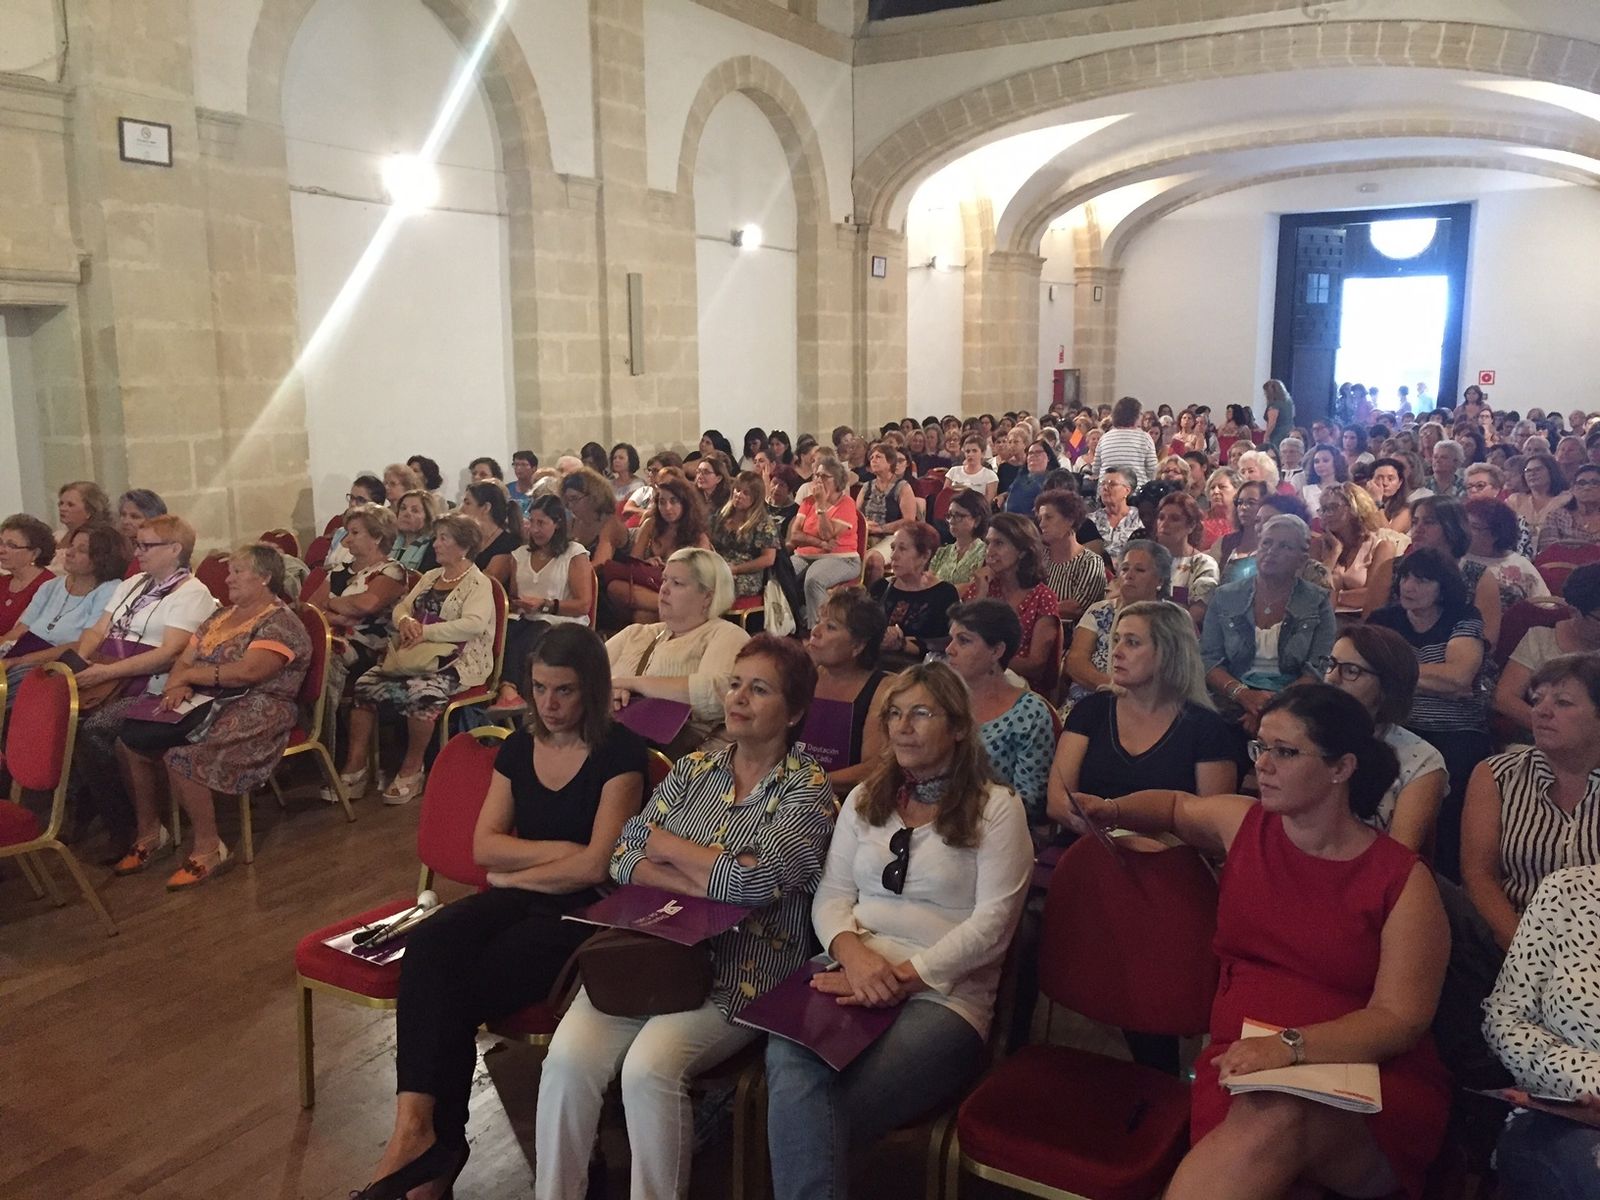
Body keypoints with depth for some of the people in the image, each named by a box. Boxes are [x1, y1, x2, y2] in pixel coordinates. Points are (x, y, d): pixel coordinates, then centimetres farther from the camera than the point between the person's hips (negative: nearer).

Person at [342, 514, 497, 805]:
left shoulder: (478, 583, -5)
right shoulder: (431, 576, 21)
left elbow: (473, 624, -21)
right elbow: (401, 607, 18)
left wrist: (426, 632, -21)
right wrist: (406, 621, -7)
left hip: (457, 661, -7)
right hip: (416, 656, 7)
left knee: (419, 693, -35)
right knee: (365, 685, -15)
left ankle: (412, 770, -16)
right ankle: (355, 767, -9)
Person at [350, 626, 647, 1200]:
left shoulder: (620, 752, -8)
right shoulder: (518, 747, 11)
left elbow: (597, 865, -14)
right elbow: (484, 846, 4)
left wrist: (517, 873, -3)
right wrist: (561, 850, -9)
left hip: (582, 912, -5)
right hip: (516, 899, 5)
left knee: (456, 992, -25)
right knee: (427, 944, -26)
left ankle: (422, 1132, -11)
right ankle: (419, 1129, -30)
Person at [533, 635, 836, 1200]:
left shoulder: (808, 789, -3)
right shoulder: (693, 769, 13)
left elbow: (751, 882, -16)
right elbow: (623, 856, 5)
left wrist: (662, 842, -2)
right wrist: (701, 884, -12)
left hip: (738, 978, -4)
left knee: (649, 1067, -27)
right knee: (568, 1056, -19)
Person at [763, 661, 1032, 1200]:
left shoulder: (996, 808, 5)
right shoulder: (864, 799, 20)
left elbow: (991, 923, -4)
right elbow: (831, 895, 14)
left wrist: (903, 976, -13)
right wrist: (855, 953, -9)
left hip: (944, 997, -4)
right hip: (852, 981, 4)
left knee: (803, 1116, -30)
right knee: (789, 1062, -32)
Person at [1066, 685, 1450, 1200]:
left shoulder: (1403, 881, -3)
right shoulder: (1241, 825, 9)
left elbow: (1399, 1020, -9)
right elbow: (1177, 806, 32)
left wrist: (1291, 1045, -24)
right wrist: (1112, 811, 12)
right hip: (1243, 1067, 2)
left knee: (1274, 1120, -37)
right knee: (1265, 1123, -36)